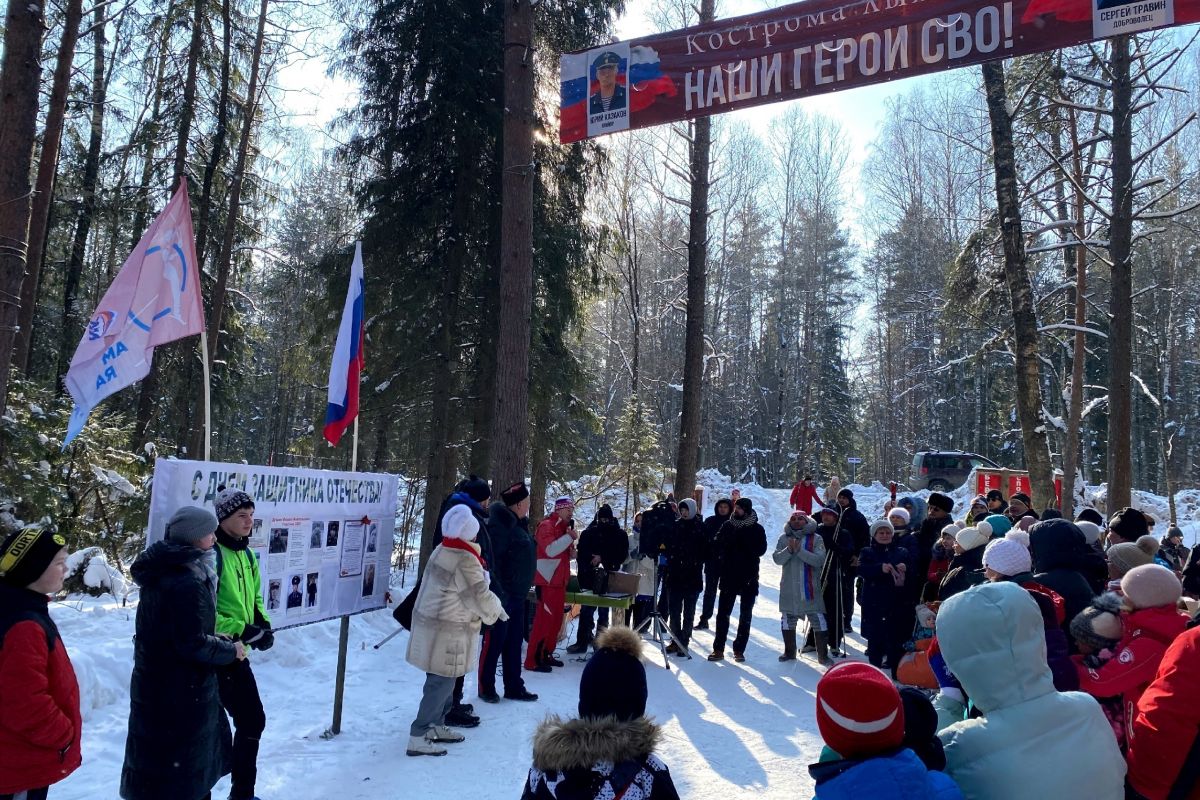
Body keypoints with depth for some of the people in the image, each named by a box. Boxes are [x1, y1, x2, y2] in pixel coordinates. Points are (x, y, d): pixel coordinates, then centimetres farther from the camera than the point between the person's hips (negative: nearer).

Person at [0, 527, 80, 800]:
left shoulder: (26, 612, 6)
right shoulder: (23, 627, -28)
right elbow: (27, 706, -29)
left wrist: (61, 732, 19)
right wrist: (65, 735, -15)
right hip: (22, 767, -10)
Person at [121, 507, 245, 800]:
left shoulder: (162, 572, 7)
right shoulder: (187, 581, -25)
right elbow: (193, 644, -26)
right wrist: (231, 650, -10)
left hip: (157, 682, 10)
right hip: (180, 691, -10)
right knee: (179, 766, 2)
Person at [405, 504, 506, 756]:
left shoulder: (441, 550, 7)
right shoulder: (465, 560, -22)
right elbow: (480, 596, -17)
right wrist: (498, 609, 2)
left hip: (431, 624, 10)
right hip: (448, 632, -10)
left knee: (442, 681, 20)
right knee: (442, 683, -2)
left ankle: (435, 725, 31)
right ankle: (418, 737, 2)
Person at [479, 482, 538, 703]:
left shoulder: (519, 524, 13)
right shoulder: (499, 526, -18)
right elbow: (491, 562, -23)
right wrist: (497, 592, -25)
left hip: (517, 594, 9)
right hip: (502, 594, -9)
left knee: (514, 642, 14)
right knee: (494, 642, 1)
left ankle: (514, 687, 22)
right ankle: (486, 687, 13)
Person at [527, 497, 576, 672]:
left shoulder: (564, 527, 17)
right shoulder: (546, 525, -12)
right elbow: (550, 550, -27)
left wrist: (572, 548, 6)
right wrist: (570, 537, -22)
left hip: (559, 580, 9)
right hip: (547, 581, -9)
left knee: (556, 619, 12)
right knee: (543, 619, -9)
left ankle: (546, 654, 22)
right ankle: (532, 660, -5)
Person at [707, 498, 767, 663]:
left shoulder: (757, 529, -1)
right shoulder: (728, 525, 4)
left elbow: (761, 549, -13)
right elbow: (718, 544, -2)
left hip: (749, 577, -1)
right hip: (728, 575, 1)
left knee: (745, 615, 6)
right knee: (723, 613, 1)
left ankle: (739, 649, 16)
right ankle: (718, 649, 6)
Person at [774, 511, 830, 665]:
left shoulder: (816, 538, -3)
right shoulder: (784, 538, 5)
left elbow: (819, 560, -16)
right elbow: (777, 559, -3)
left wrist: (800, 550, -23)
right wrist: (789, 550, -21)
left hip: (810, 589, -3)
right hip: (789, 589, 3)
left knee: (818, 621, -4)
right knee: (788, 620, 14)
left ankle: (823, 655, 8)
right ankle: (789, 652, 30)